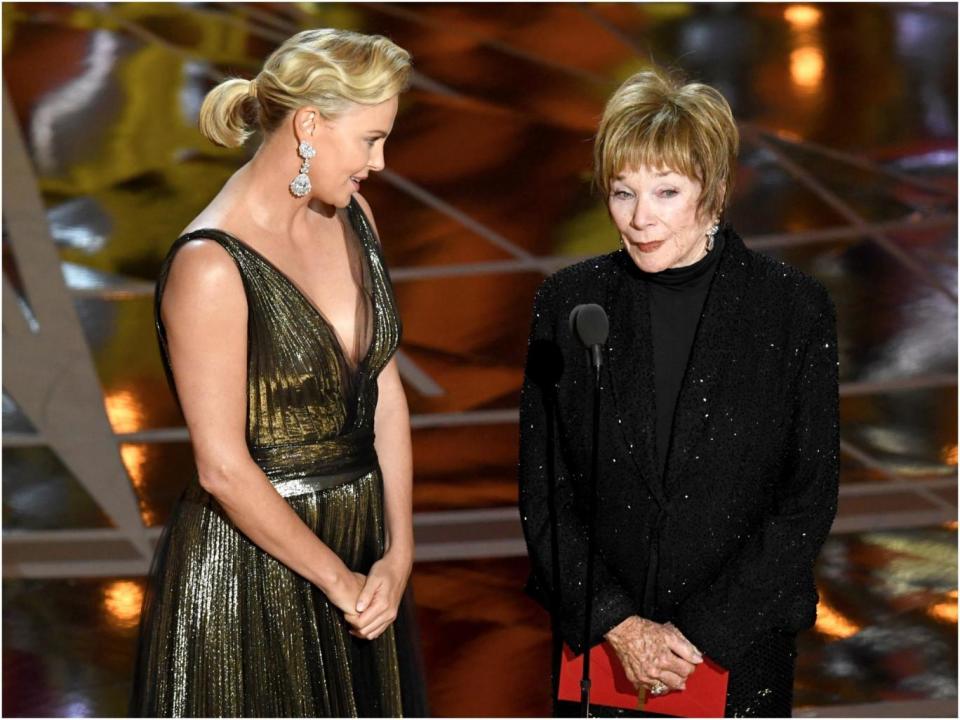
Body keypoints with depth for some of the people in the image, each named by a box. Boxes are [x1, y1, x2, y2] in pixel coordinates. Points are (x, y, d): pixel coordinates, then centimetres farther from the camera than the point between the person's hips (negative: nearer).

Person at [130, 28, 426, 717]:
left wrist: (398, 553, -3)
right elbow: (223, 468, -20)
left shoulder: (352, 217, 3)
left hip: (361, 540, 7)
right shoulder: (210, 266, -20)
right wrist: (339, 581, -11)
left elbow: (385, 392, 5)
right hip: (251, 562, -7)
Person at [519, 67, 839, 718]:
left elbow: (810, 500, -7)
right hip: (596, 642, 1)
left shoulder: (797, 310, -9)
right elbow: (541, 491, -2)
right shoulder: (568, 302, -4)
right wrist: (616, 623, -11)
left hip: (741, 644, -1)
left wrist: (701, 634, -12)